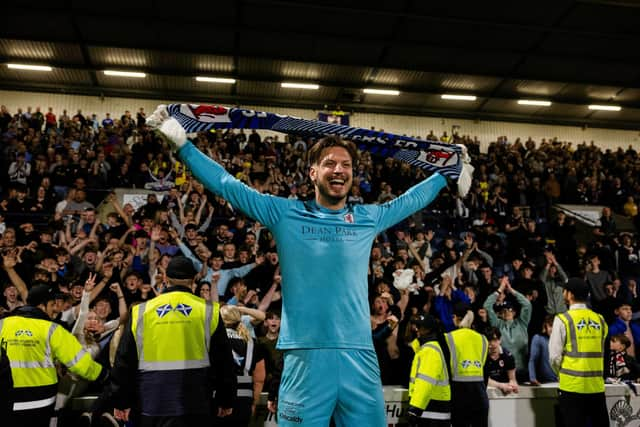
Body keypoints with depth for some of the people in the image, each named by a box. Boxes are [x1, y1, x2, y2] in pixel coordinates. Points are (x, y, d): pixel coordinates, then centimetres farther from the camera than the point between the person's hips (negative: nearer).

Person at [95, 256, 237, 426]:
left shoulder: (141, 311, 2)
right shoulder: (208, 311, -1)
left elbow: (124, 360, 5)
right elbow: (223, 360, 3)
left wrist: (121, 401, 14)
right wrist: (226, 400, 12)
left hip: (152, 402, 2)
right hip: (195, 403, -1)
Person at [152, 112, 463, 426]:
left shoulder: (369, 218, 11)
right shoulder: (285, 214, 4)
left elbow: (412, 199, 27)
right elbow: (227, 185, 5)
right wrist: (182, 144, 2)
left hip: (360, 357, 2)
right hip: (306, 357, -2)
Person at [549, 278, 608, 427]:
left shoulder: (563, 319, -9)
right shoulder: (600, 320, 5)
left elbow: (555, 355, -8)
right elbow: (601, 353, 12)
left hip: (572, 385, -4)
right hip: (597, 384, 4)